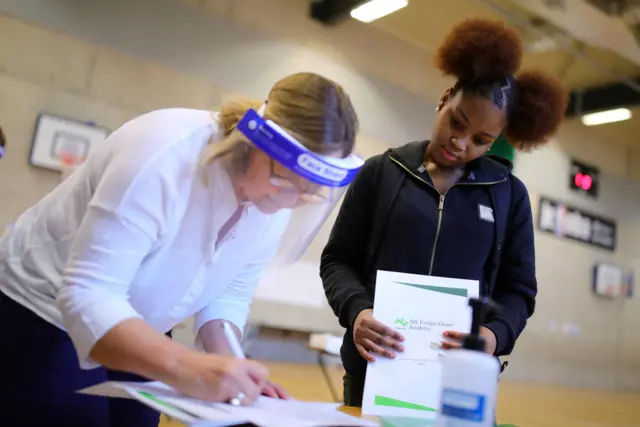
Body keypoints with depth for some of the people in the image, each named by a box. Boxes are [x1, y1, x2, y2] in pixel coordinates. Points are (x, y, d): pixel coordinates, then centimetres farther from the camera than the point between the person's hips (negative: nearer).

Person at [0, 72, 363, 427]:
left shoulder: (275, 198, -13)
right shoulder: (167, 154, -33)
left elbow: (229, 293, -4)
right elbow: (86, 295, -36)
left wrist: (228, 366, -22)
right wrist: (185, 368, -48)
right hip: (45, 315, -5)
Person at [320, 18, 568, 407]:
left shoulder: (509, 194, 7)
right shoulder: (381, 172, 3)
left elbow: (518, 289, 7)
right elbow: (337, 260, 2)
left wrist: (495, 334, -14)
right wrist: (356, 310, -18)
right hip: (376, 367, 0)